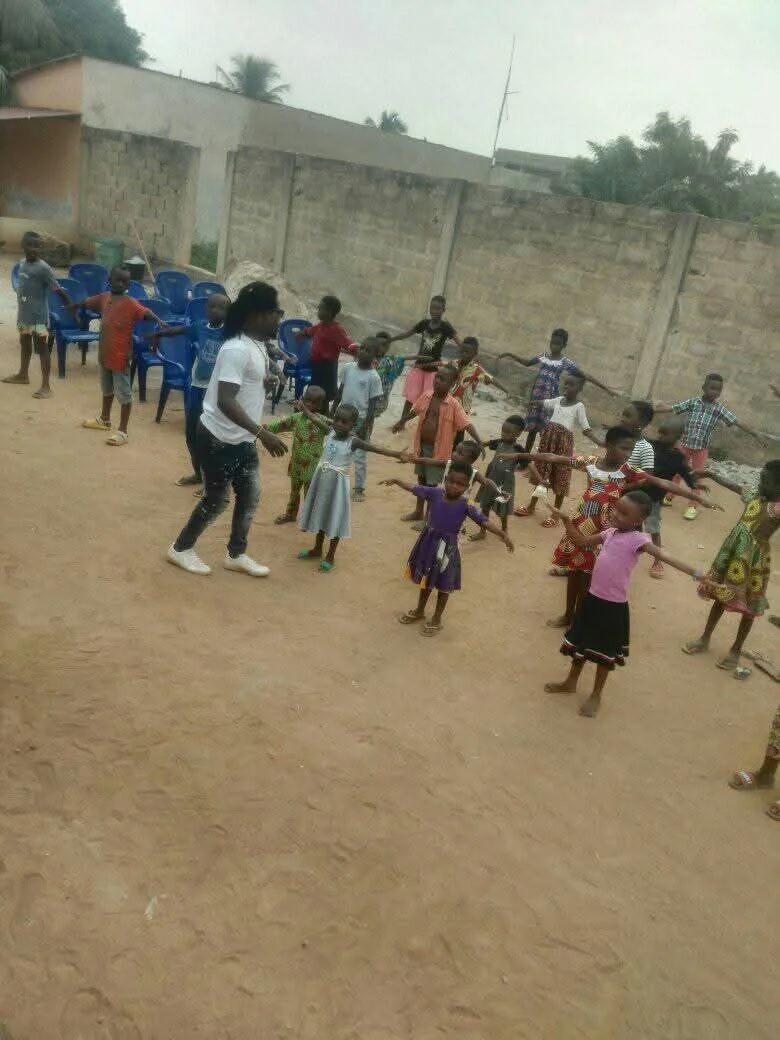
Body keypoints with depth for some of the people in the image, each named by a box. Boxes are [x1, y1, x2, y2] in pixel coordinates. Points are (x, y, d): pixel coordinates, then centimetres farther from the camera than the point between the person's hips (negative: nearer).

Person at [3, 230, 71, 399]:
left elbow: (59, 290, -18)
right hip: (23, 315, 8)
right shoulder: (22, 263, 6)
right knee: (25, 344, 23)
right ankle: (23, 375, 40)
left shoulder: (43, 268, -17)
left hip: (38, 317, -8)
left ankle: (46, 386, 3)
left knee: (42, 349, -2)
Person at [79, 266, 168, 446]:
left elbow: (146, 312, -34)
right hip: (104, 354, 8)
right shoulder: (104, 298, 5)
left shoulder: (131, 303, -17)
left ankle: (122, 431, 6)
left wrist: (159, 321, -56)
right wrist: (74, 306, 45)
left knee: (124, 394, 0)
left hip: (120, 357, -8)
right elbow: (87, 302, 25)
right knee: (107, 389, 25)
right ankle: (104, 419, 43)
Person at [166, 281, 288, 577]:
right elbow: (225, 401, -32)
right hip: (219, 439, -9)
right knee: (216, 500, 5)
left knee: (250, 496, 15)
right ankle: (181, 548, 27)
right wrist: (262, 433, -36)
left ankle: (236, 554, 32)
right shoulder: (237, 350, -25)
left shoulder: (258, 346, 6)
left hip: (242, 439, 9)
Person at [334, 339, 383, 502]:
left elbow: (373, 404, -12)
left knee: (360, 456, 5)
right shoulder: (348, 367, 2)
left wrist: (366, 426, -15)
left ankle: (359, 489, 16)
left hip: (360, 420, -5)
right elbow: (340, 390, 11)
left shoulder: (374, 377, -13)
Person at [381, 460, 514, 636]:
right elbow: (414, 488, -3)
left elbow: (484, 521, -26)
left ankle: (436, 619, 32)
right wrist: (396, 481, -9)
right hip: (428, 543, 3)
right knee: (425, 580, 23)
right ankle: (419, 611, 44)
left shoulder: (466, 505, -20)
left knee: (444, 585, 13)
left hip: (447, 548, -3)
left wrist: (503, 535, -36)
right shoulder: (435, 493, -12)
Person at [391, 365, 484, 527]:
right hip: (422, 446, 6)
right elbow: (414, 411, 15)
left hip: (438, 450, -6)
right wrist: (401, 422, 30)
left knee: (431, 484, 3)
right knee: (421, 478, 21)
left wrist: (479, 442, -38)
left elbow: (467, 424, -25)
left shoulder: (453, 405, -19)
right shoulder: (426, 396, -3)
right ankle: (418, 512, 39)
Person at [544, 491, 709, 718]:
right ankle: (571, 682, 42)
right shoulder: (610, 532, 3)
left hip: (613, 605, -6)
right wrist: (566, 520, 6)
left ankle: (596, 696, 29)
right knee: (581, 641, 21)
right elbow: (582, 542, 15)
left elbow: (663, 556, -29)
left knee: (605, 652, 11)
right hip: (593, 597, 7)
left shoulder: (638, 539, -18)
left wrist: (693, 572, -39)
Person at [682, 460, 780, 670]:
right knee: (720, 596, 18)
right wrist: (712, 474, 29)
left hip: (754, 560, -6)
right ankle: (704, 639, 33)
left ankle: (736, 650, 26)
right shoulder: (753, 496, 2)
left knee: (748, 607, 10)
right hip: (732, 554, 7)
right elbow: (736, 487, 21)